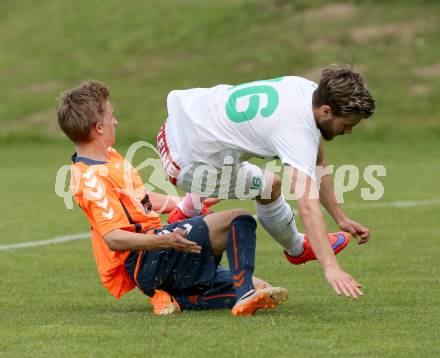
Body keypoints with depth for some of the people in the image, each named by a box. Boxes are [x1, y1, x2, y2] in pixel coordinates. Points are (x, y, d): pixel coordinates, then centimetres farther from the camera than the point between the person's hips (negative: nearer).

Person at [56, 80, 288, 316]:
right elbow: (113, 238, -26)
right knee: (238, 220, -20)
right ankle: (246, 294, -36)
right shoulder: (92, 179, -17)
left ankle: (175, 299, -2)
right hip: (145, 259, -11)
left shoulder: (107, 156, 17)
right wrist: (163, 241, -38)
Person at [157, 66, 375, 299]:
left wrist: (341, 218, 8)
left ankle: (187, 211, 50)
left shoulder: (310, 90, -3)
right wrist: (331, 267, -45)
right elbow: (307, 207, -38)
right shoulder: (297, 131, -30)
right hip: (185, 164, -9)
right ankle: (297, 250, 20)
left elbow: (318, 163, 8)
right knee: (270, 188, -9)